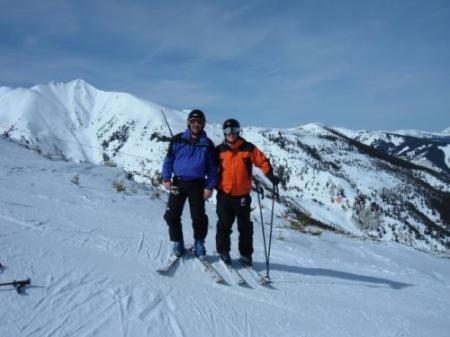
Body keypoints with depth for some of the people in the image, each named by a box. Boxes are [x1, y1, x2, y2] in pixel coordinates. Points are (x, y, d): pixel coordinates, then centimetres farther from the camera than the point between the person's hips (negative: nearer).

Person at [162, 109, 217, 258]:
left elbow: (212, 167, 7)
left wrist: (210, 186, -2)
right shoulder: (177, 140, 3)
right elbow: (168, 160, 8)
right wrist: (166, 178, -3)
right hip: (178, 183, 1)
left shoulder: (207, 144, 4)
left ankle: (199, 243, 18)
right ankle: (177, 243, 18)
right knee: (172, 216, 0)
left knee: (198, 217, -3)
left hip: (197, 184, -1)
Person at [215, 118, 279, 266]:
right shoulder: (219, 150, 3)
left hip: (242, 195, 0)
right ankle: (223, 251, 18)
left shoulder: (248, 148, 1)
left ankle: (246, 254, 20)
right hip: (224, 194, 0)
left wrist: (270, 175, -13)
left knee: (245, 226, 8)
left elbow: (263, 161, 0)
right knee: (224, 224, 2)